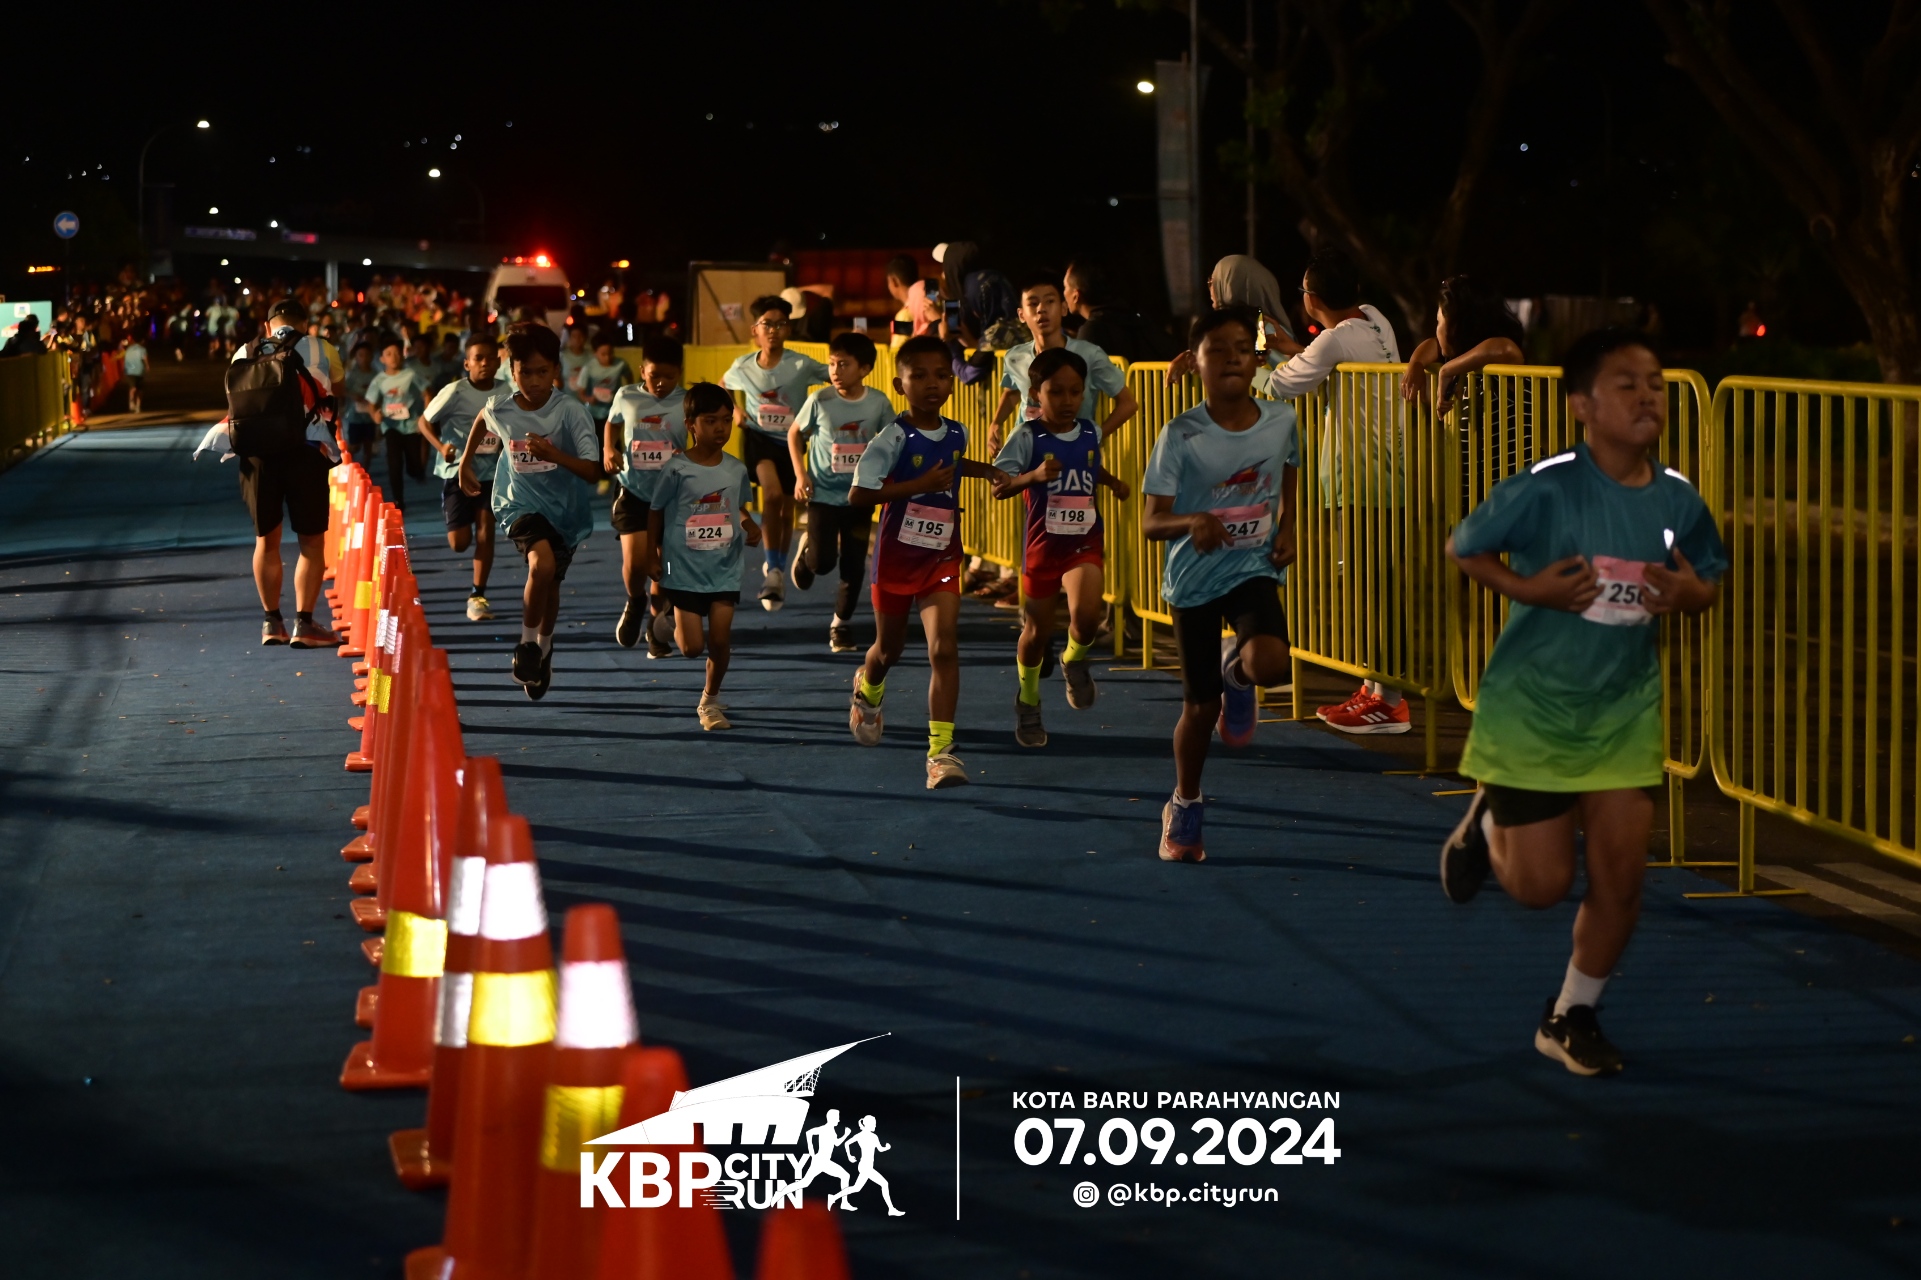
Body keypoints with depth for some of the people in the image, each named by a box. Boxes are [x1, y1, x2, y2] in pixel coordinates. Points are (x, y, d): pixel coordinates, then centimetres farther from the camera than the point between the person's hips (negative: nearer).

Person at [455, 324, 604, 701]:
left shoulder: (570, 411, -18)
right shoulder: (499, 409, -11)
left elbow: (593, 471, -20)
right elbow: (482, 420, 16)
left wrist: (554, 454, -36)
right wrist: (465, 463, 24)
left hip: (565, 508, 1)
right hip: (521, 503, -1)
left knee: (551, 582, 15)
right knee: (542, 563, -28)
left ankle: (544, 646, 43)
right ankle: (528, 644, -10)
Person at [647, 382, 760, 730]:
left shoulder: (736, 469, -1)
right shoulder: (676, 470, -13)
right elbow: (656, 513, -1)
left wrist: (750, 527, -6)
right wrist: (654, 555, 2)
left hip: (725, 570, 3)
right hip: (685, 570, -3)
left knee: (721, 641, 2)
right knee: (692, 646, -2)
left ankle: (710, 701, 23)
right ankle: (669, 618, 34)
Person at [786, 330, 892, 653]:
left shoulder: (878, 404, -8)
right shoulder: (820, 401, -11)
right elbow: (795, 433, 4)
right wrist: (800, 474, -6)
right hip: (823, 494, -1)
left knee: (853, 566, 2)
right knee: (822, 562, -9)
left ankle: (842, 623, 20)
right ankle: (806, 548, 27)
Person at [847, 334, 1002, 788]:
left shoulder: (956, 434, 1)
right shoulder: (894, 437, -16)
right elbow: (857, 494, -23)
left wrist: (985, 470, 10)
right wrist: (919, 485, -27)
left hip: (942, 558, 2)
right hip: (897, 556, -2)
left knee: (943, 648, -14)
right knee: (889, 648, 18)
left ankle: (941, 750, -15)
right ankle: (868, 690, 54)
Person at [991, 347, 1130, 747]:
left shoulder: (1090, 433, 1)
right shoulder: (1028, 437, -12)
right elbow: (998, 486, -19)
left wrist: (1113, 481, 8)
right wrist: (1033, 477, -34)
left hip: (1085, 543, 2)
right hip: (1042, 545, -2)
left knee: (1086, 615, -22)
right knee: (1038, 630, 10)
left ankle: (1075, 660, 12)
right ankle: (1028, 701, 35)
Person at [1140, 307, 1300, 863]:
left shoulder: (1281, 421, -5)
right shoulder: (1181, 436, -14)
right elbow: (1151, 521, -16)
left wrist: (1287, 528, 1)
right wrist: (1192, 522, -36)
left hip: (1255, 568, 1)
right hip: (1194, 579, -1)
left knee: (1269, 664, -28)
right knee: (1201, 707, 5)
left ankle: (1237, 669, 11)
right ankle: (1184, 807, 31)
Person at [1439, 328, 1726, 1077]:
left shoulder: (1678, 501, -6)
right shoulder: (1545, 490, -19)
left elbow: (1708, 583, 10)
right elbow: (1462, 548, -7)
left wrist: (1689, 593, -14)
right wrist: (1529, 587, -22)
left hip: (1625, 711, 4)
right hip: (1531, 709, -4)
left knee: (1620, 875, 2)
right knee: (1542, 884, 2)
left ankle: (1572, 1017, 23)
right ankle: (1487, 824, 37)